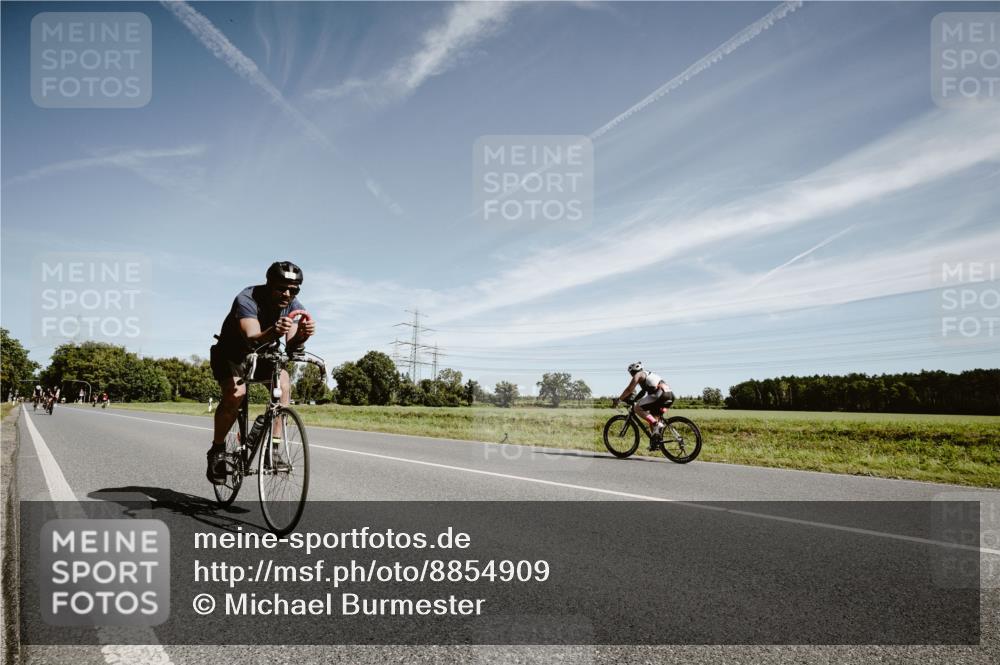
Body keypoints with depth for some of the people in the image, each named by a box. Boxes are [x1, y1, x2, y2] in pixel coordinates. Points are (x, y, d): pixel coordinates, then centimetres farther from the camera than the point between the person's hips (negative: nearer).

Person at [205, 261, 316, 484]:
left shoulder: (294, 306, -18)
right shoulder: (247, 299, -31)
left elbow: (291, 346, -31)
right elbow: (253, 339, -46)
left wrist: (302, 335, -54)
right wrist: (273, 332, -67)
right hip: (230, 353, -3)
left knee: (283, 384, -25)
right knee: (235, 394, -29)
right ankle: (217, 451, -8)